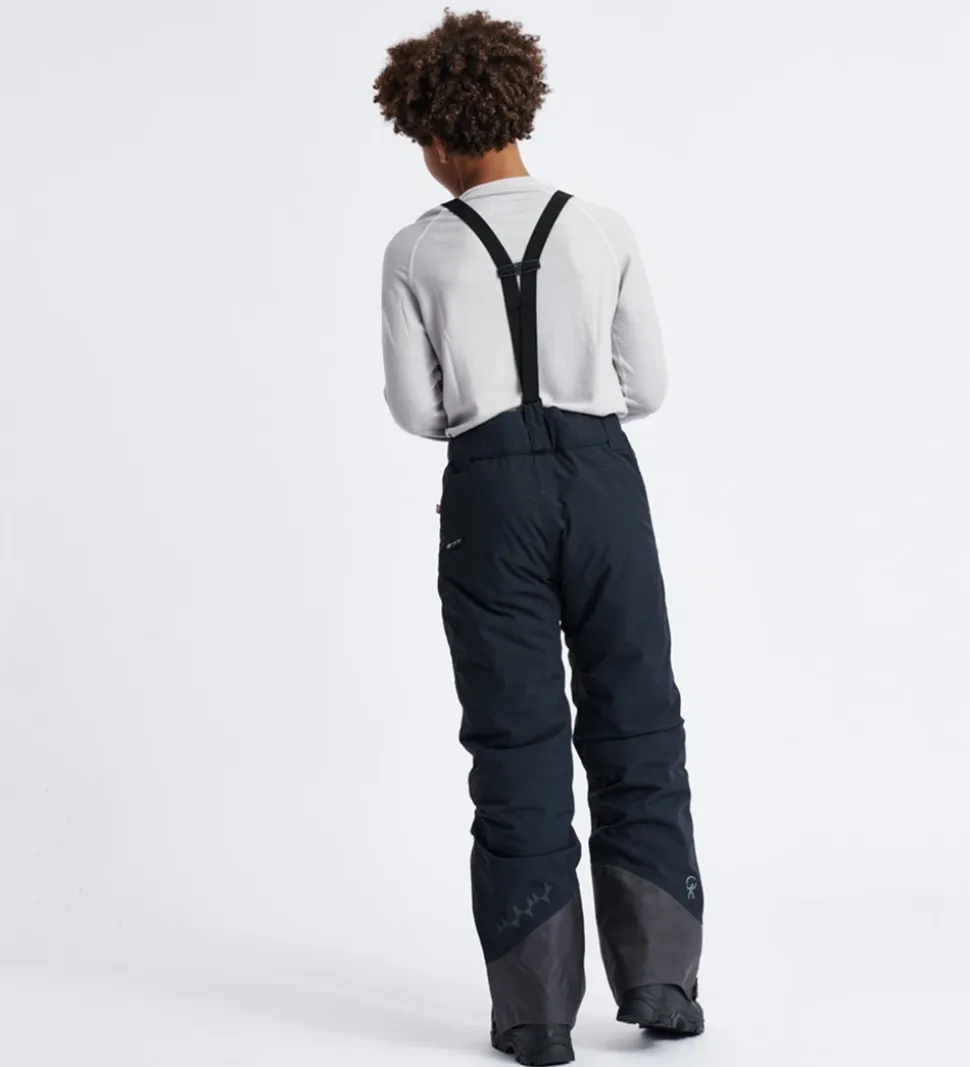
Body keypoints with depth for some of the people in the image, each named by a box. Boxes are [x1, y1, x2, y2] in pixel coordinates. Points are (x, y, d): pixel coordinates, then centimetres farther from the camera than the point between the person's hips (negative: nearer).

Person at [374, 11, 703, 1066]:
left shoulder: (418, 251, -1)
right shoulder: (604, 231, 3)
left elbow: (414, 408, 2)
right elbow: (647, 386, 5)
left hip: (492, 486, -1)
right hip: (601, 473, 1)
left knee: (517, 737, 5)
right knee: (636, 720, 12)